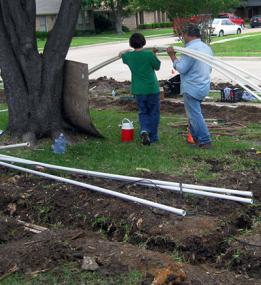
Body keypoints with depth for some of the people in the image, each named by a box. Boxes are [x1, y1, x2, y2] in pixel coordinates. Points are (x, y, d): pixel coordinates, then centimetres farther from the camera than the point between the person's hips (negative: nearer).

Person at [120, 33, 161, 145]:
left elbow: (121, 54, 20)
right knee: (154, 113, 11)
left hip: (138, 90, 3)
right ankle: (153, 137, 15)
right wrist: (154, 54, 8)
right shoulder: (149, 54, -14)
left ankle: (144, 130, -10)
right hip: (152, 89, -3)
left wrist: (128, 51, 35)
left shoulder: (129, 56, -3)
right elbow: (157, 67, -1)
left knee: (143, 112, 15)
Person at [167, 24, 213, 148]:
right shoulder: (207, 47, 10)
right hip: (204, 86, 9)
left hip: (192, 88, -9)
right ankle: (194, 135, 31)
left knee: (195, 114, -3)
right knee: (193, 112, 23)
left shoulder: (190, 49, -19)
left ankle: (205, 141, -2)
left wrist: (172, 55, -10)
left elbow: (181, 68, -20)